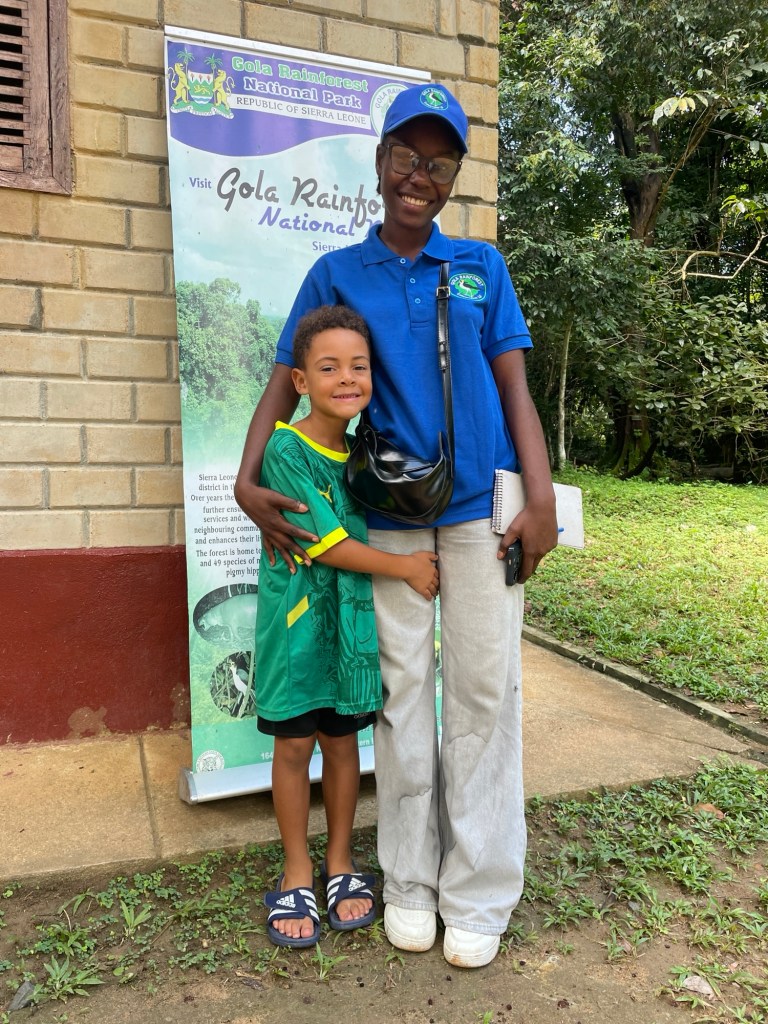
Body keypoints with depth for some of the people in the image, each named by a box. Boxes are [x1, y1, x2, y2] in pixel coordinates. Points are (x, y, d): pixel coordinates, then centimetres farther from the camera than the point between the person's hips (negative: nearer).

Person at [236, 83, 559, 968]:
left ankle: (478, 893, 18)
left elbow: (514, 386, 5)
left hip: (481, 504, 1)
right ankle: (410, 884, 23)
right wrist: (249, 480, -11)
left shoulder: (481, 266, 10)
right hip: (389, 512, 0)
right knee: (402, 689, 7)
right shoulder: (336, 274, 8)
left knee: (484, 687, 2)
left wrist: (541, 497, -7)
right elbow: (287, 380, 5)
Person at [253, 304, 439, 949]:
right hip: (297, 617, -4)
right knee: (294, 745, 8)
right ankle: (297, 872, 29)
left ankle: (341, 863, 34)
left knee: (343, 740, 14)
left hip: (351, 617, 5)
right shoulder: (286, 450, -16)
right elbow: (328, 544, -17)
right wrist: (404, 566, -12)